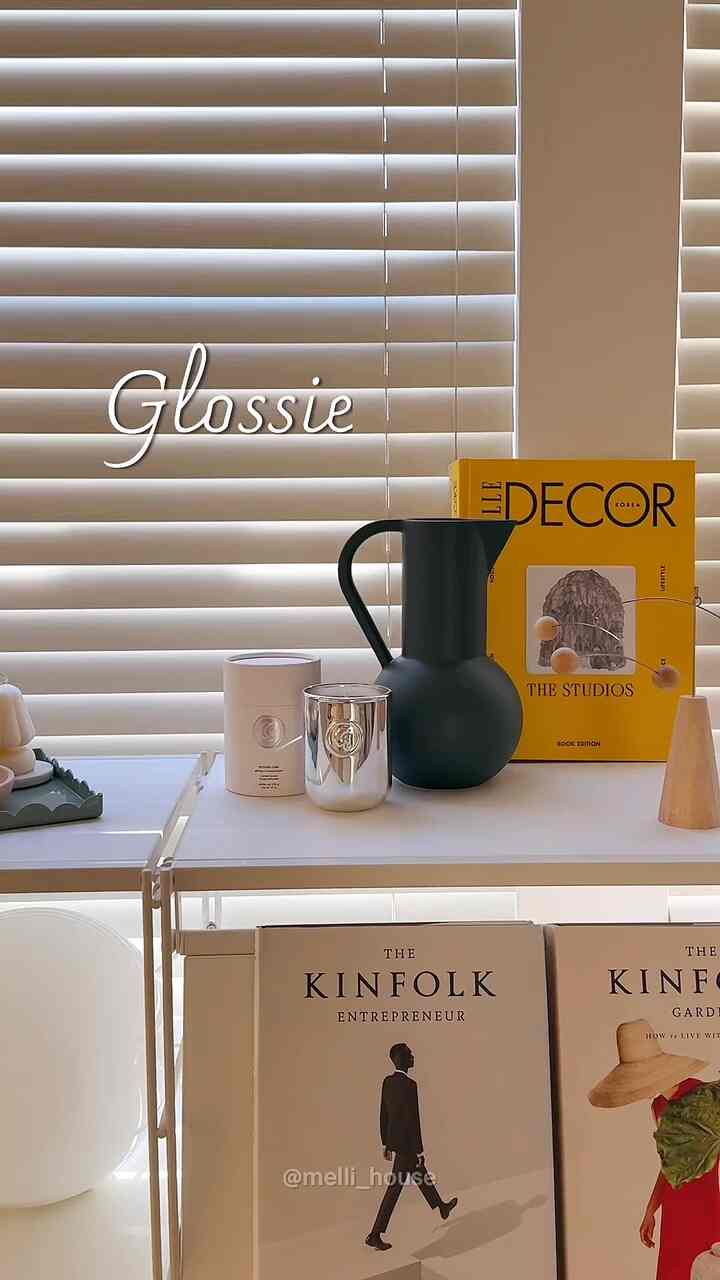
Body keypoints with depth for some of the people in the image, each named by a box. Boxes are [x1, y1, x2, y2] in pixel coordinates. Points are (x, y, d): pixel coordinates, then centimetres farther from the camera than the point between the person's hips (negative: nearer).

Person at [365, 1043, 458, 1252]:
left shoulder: (387, 1082, 1)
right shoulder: (409, 1085, -26)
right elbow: (413, 1120, -24)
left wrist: (386, 1143, 19)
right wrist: (419, 1152, -15)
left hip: (393, 1138, 9)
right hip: (406, 1142, -9)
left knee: (420, 1173, 27)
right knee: (395, 1188, -1)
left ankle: (441, 1207, 49)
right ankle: (375, 1235, 2)